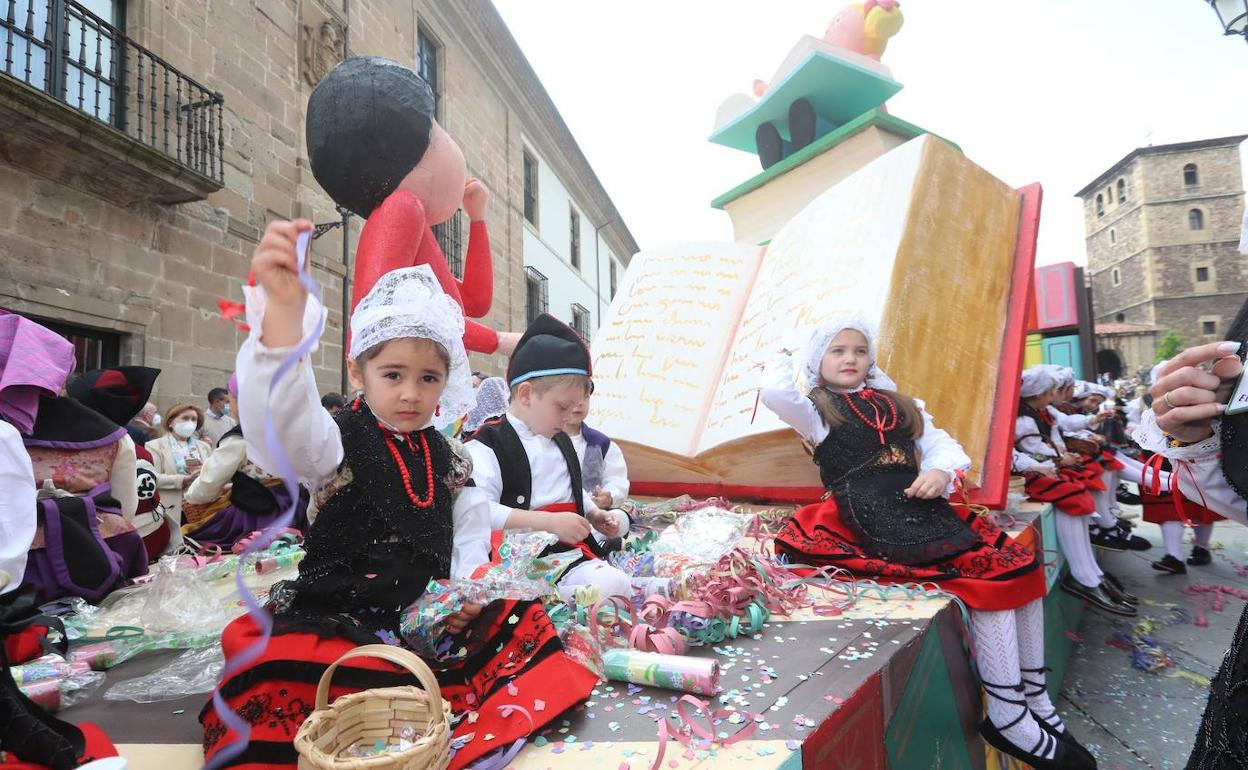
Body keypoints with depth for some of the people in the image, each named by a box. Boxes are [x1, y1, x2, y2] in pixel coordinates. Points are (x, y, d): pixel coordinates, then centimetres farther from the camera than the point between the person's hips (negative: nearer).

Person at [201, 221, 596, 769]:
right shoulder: (337, 441, -10)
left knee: (519, 620, -8)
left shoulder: (448, 456, 8)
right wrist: (284, 311, -51)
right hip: (340, 619, -5)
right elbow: (279, 425, -34)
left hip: (434, 617, 6)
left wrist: (468, 592, -8)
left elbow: (470, 530, 14)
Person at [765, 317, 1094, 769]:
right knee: (989, 575, -20)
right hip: (878, 521, -7)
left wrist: (941, 471, -6)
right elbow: (774, 392, -19)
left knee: (1022, 566, -6)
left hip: (924, 507, 7)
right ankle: (1007, 718, -7)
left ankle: (1036, 700, 9)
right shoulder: (819, 410, 3)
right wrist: (782, 360, 4)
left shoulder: (898, 405, 24)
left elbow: (942, 445, 19)